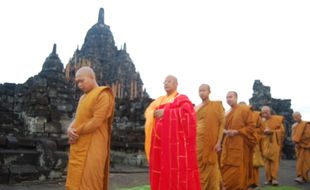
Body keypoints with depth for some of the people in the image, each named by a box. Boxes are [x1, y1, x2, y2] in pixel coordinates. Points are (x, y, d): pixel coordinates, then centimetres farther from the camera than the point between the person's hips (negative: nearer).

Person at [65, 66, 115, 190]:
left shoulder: (103, 95, -7)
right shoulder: (83, 97, 20)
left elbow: (96, 122, -16)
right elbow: (77, 119, 16)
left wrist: (76, 132, -10)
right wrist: (70, 129, -5)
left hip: (92, 146, -8)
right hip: (80, 147, 8)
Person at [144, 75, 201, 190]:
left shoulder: (182, 99, 5)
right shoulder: (159, 100, 21)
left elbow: (186, 113, -13)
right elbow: (148, 112, 12)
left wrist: (165, 112, -14)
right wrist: (154, 113, -11)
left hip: (176, 140, -5)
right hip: (161, 140, 6)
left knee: (177, 168, -8)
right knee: (161, 166, 3)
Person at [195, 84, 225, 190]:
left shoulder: (216, 105, 0)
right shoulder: (195, 108, 13)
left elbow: (222, 123, -4)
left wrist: (219, 141, -11)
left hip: (210, 142, -4)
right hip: (196, 141, 4)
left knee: (210, 168, 0)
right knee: (197, 167, 5)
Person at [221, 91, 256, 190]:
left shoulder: (245, 109, -2)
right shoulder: (226, 113, 16)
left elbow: (251, 126, -6)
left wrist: (237, 132, -16)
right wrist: (226, 131, -3)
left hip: (240, 144, -6)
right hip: (228, 145, 6)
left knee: (238, 170, -5)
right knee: (227, 169, 4)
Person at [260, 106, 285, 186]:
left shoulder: (277, 119, 3)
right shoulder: (261, 121, 11)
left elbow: (282, 130, -1)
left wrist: (271, 131, -13)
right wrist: (263, 132, -13)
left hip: (275, 142, -2)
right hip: (265, 143, 2)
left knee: (275, 160, -8)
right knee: (267, 160, -1)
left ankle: (274, 178, -7)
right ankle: (268, 178, 2)